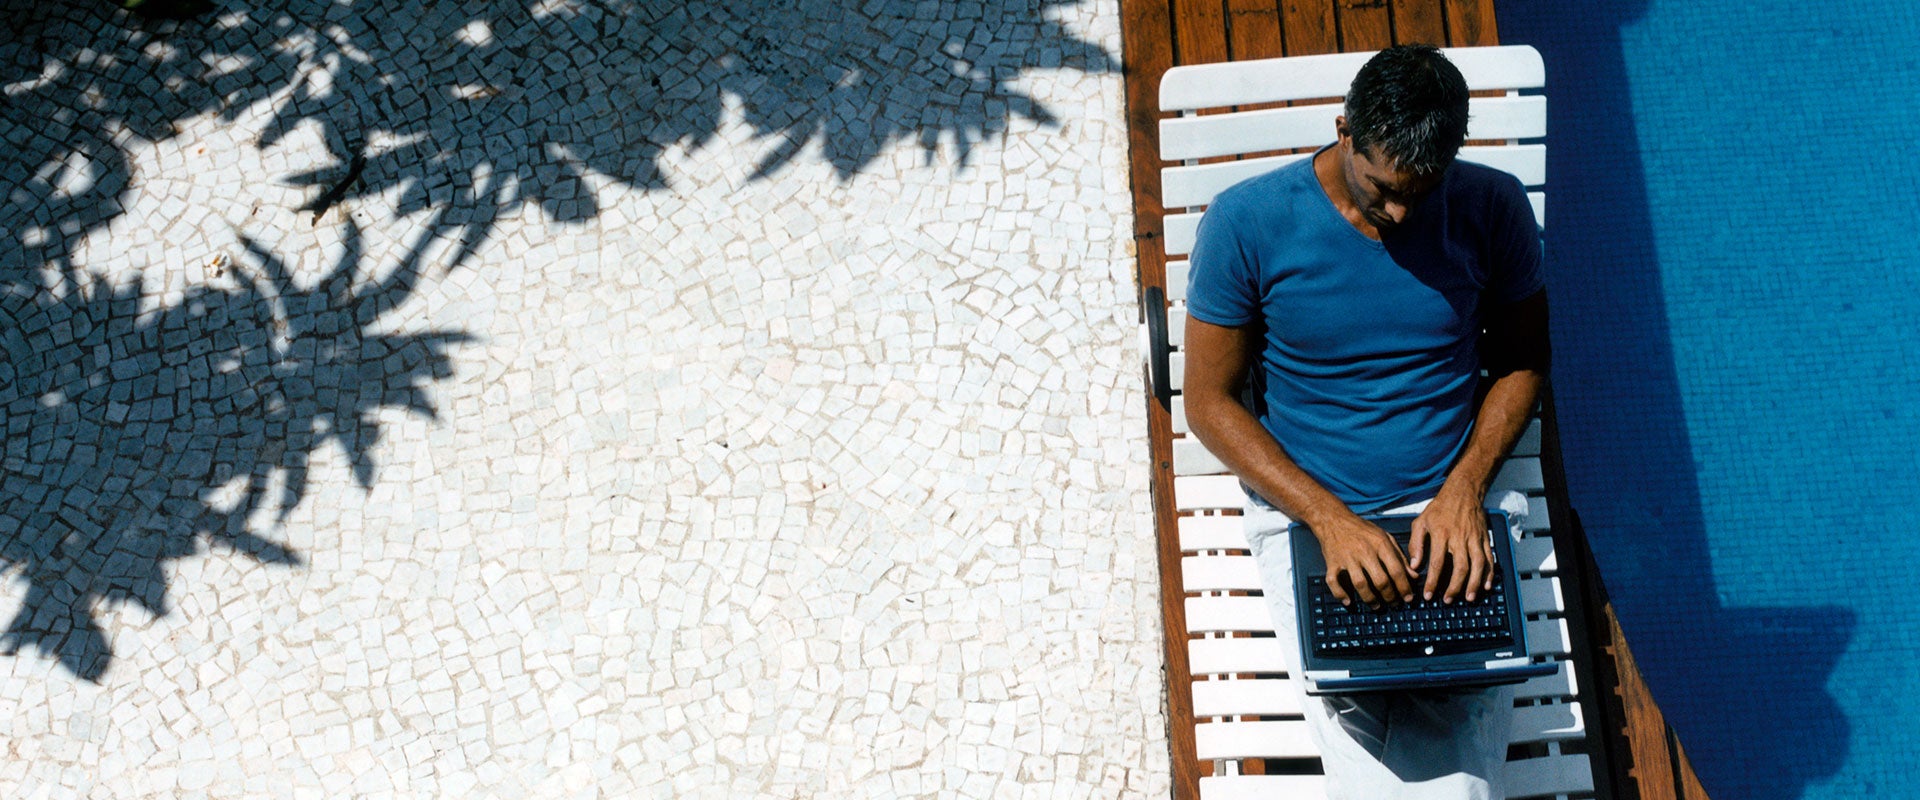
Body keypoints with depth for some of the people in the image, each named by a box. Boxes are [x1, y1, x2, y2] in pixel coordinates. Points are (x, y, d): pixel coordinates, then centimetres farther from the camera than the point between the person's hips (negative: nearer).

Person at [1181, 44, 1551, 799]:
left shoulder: (1493, 207, -3)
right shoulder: (1247, 221, -10)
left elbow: (1522, 358, 10)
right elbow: (1210, 401, -5)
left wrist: (1465, 488, -8)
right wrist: (1331, 520, -15)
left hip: (1456, 508, 2)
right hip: (1308, 513, -1)